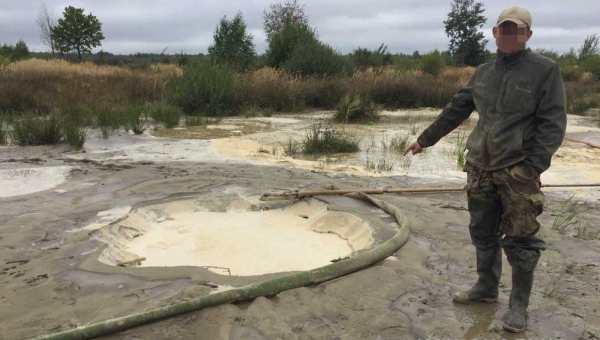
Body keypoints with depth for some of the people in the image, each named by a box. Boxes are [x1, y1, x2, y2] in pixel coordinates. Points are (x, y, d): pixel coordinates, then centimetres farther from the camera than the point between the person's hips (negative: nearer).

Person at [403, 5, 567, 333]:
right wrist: (424, 139, 18)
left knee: (520, 240, 1)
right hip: (480, 167, 5)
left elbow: (553, 123, -9)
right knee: (483, 233, 13)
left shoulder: (545, 70, -5)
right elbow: (454, 111, 16)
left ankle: (519, 304, 16)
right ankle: (486, 287, 31)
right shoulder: (482, 73, 11)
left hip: (518, 171, -5)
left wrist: (532, 166, -18)